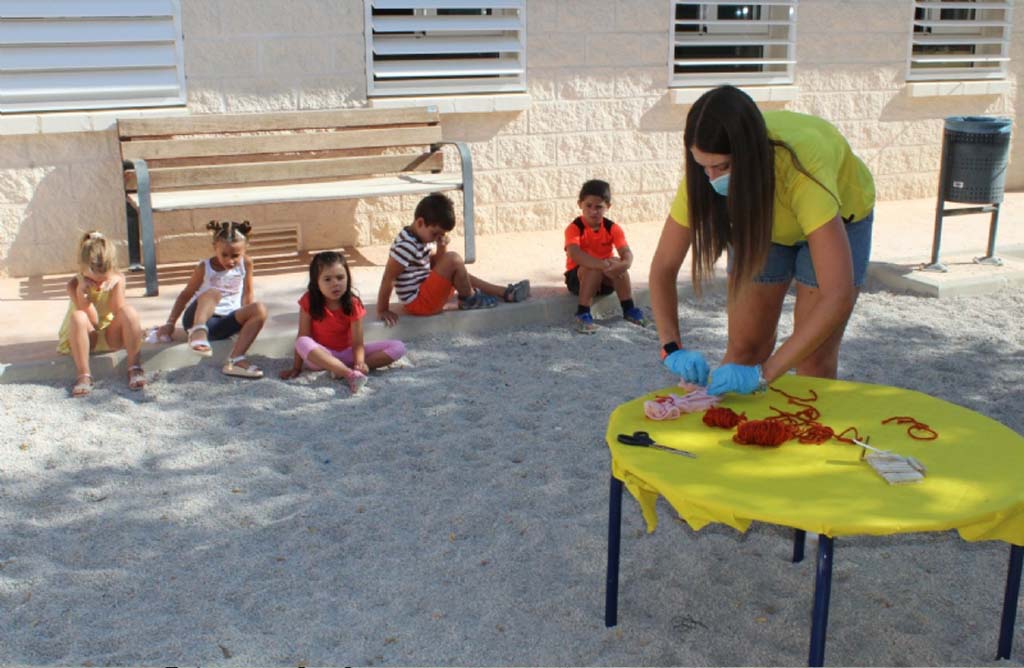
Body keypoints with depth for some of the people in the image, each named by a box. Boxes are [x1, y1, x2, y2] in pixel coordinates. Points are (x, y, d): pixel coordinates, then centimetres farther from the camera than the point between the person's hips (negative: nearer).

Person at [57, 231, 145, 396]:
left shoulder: (118, 278, -12)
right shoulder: (74, 284, -17)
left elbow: (118, 312, -17)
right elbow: (92, 320, -21)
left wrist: (117, 285, -29)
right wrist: (82, 291, -33)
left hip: (112, 335, 1)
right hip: (86, 339, -1)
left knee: (129, 312, -30)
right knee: (78, 317, -35)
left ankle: (134, 367, -28)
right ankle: (83, 375, -35)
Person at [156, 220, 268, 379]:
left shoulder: (246, 263, 0)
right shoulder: (205, 267, -5)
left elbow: (248, 294, 12)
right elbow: (186, 294, 4)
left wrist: (248, 320, 4)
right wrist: (170, 323, -1)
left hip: (225, 324, 3)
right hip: (198, 318, -3)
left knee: (260, 310, -25)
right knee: (212, 293, -33)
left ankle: (235, 360, -36)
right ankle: (198, 331, -56)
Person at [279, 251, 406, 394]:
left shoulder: (353, 304, -12)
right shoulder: (309, 301, -13)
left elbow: (357, 343, -17)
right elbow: (302, 338, -12)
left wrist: (360, 363, -36)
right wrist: (297, 368, -15)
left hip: (346, 353, 2)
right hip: (321, 354, -2)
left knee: (398, 348, -16)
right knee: (303, 343, -37)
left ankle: (341, 369, -31)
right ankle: (352, 375, -46)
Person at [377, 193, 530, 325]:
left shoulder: (424, 237, 6)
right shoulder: (406, 246, -24)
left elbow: (435, 267, 16)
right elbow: (387, 279, -23)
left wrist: (441, 248, -2)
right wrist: (382, 311, -19)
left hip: (426, 293, 11)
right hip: (417, 303, -11)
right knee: (453, 260, -21)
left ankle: (505, 293, 29)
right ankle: (469, 299, 2)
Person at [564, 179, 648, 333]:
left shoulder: (613, 228, -5)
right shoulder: (574, 228, -16)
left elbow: (626, 253, -18)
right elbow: (574, 254, -35)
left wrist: (623, 264, -44)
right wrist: (603, 265, -46)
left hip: (606, 279, 3)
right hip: (578, 277, -3)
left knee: (617, 264, -28)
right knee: (594, 268, -34)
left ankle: (629, 309, -21)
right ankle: (583, 314, -34)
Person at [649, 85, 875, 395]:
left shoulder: (801, 170, -44)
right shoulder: (704, 174, -31)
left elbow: (839, 296, -48)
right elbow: (663, 268, -22)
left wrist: (764, 373, -52)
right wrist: (673, 348, -37)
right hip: (760, 220, 3)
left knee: (814, 361, -8)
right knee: (743, 348, -3)